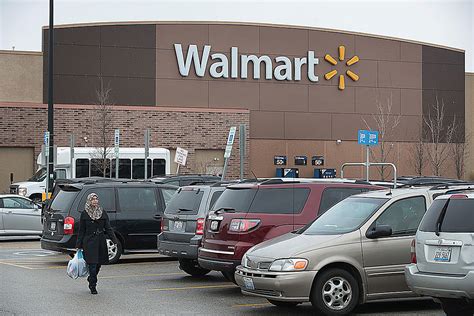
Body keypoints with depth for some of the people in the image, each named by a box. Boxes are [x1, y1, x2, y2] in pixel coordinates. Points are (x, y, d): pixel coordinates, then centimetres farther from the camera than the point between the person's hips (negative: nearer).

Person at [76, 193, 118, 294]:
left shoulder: (103, 213, 8)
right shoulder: (84, 214, 2)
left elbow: (108, 228, 6)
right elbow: (81, 231, 3)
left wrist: (114, 240, -6)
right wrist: (78, 245, 0)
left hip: (101, 242, 3)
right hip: (89, 243, -3)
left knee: (98, 264, 10)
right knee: (92, 265, -8)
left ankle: (91, 280, 36)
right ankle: (93, 287, 1)